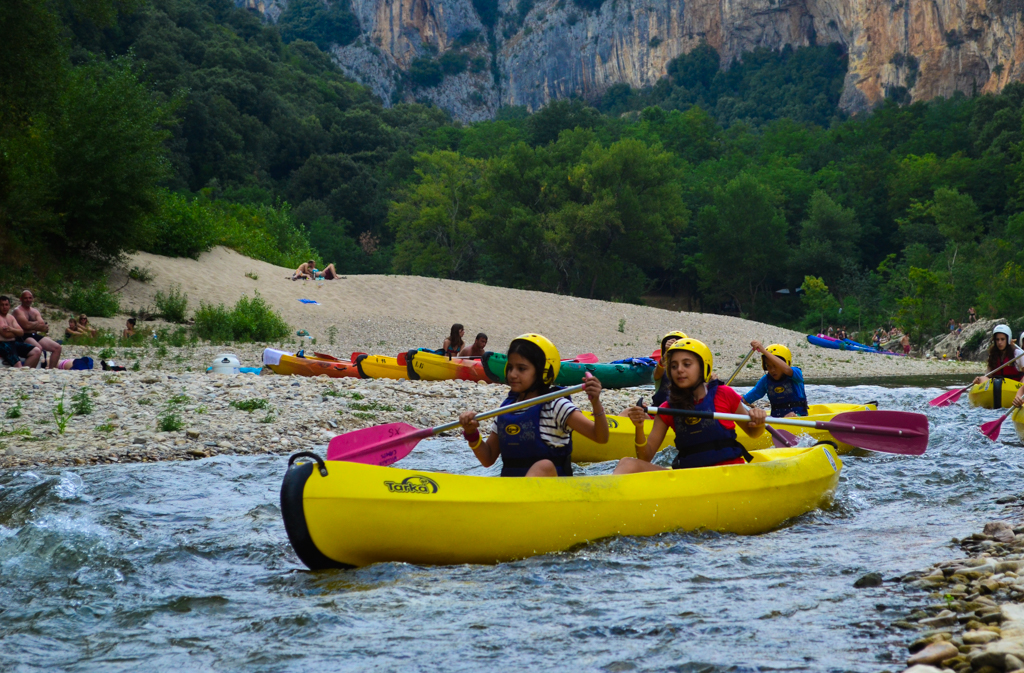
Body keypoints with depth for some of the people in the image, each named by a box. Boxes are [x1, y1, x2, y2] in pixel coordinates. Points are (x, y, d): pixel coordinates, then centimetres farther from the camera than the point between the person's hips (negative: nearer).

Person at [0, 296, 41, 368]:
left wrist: (12, 329, -12)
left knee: (37, 351, -7)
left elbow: (21, 333, 9)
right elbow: (6, 334, -16)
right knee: (18, 365, -29)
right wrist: (16, 332, 4)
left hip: (13, 343, 9)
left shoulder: (10, 317, 19)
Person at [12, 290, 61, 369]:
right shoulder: (18, 311, -2)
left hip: (36, 336, 8)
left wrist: (32, 324, -10)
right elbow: (26, 325, -15)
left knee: (57, 348, -3)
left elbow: (43, 324, 6)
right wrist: (38, 324, -1)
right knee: (38, 348, -37)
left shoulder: (35, 311, 20)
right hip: (24, 337, -8)